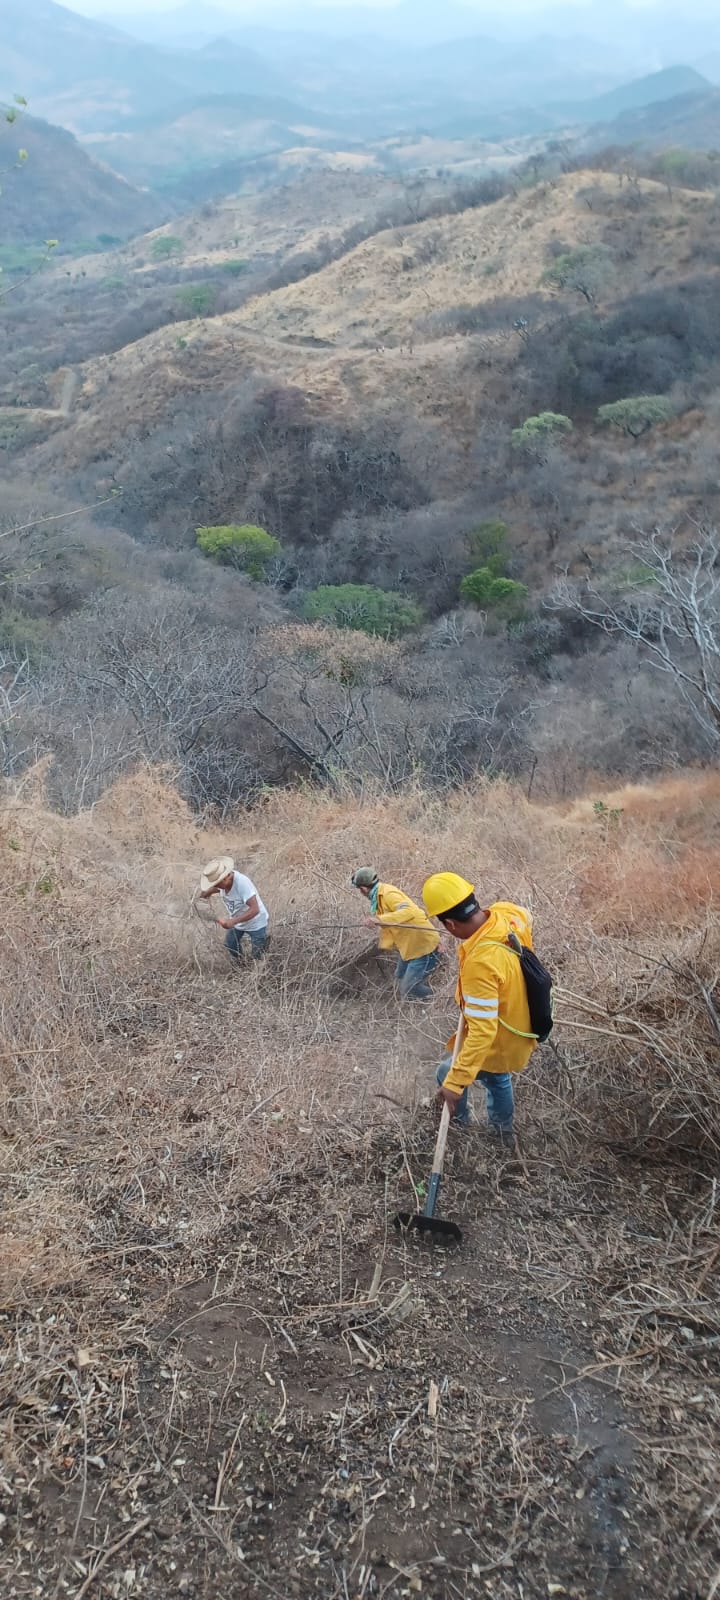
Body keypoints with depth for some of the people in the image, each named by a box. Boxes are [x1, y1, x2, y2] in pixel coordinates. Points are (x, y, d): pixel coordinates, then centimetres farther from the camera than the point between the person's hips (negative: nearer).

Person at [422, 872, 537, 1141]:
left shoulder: (481, 963, -42)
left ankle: (458, 1123, 47)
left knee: (447, 1074, 20)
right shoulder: (509, 912, -19)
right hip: (521, 1024, 8)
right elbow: (527, 916, 10)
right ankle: (502, 1132, 57)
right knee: (497, 1078, 34)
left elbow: (482, 1031, -39)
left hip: (500, 1042, -8)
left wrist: (455, 1082, -37)